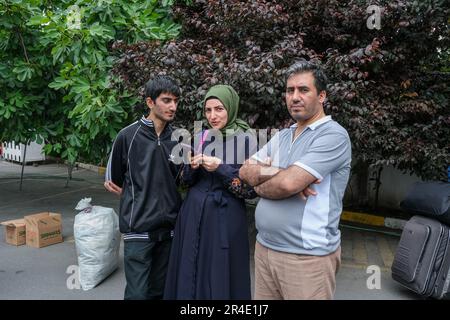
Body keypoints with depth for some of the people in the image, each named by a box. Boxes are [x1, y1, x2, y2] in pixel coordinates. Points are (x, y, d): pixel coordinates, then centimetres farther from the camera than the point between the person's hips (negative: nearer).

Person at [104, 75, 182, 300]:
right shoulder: (128, 136, -7)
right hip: (139, 227, -4)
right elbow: (112, 177, 5)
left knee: (160, 290, 15)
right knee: (138, 292, 0)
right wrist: (135, 198, 7)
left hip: (169, 226, 4)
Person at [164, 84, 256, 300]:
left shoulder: (246, 140, -9)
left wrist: (221, 168, -19)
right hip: (194, 214, 5)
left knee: (220, 276, 7)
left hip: (225, 219, -4)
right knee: (190, 272, 14)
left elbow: (252, 189, -10)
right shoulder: (202, 136, 5)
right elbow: (188, 179, 10)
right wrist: (193, 166, -11)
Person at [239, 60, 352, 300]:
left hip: (307, 257, -6)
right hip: (264, 247, 7)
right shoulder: (281, 137, 12)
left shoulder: (333, 135, -14)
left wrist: (260, 187, -3)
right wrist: (277, 172, -15)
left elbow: (288, 183, -23)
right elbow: (245, 171, 3)